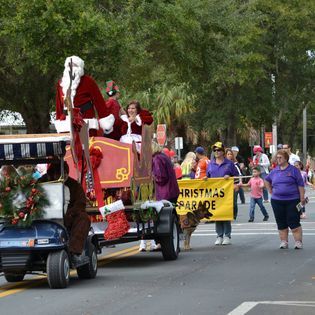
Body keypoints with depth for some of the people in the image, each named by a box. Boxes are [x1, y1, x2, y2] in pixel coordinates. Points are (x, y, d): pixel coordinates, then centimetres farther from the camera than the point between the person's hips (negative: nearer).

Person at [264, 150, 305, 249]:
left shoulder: (293, 170, -2)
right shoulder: (274, 171, 10)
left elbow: (300, 185, -3)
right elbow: (266, 180, 27)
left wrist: (302, 198, -8)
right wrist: (270, 191, 16)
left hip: (292, 200, -4)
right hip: (277, 201, 4)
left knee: (294, 222, -5)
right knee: (281, 223, 7)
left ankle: (298, 242, 1)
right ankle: (284, 242, 14)